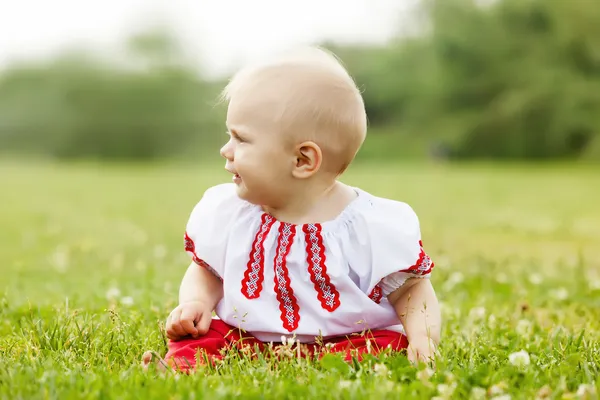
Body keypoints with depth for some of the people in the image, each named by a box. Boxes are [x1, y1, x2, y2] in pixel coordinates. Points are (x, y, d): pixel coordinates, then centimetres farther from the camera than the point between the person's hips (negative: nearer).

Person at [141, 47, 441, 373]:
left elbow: (412, 290, -2)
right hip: (245, 341, 4)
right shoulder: (224, 211, 3)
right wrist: (194, 302, -3)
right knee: (194, 339, -18)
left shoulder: (372, 225, -10)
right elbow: (205, 271, 19)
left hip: (342, 344, -3)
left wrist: (423, 337, -22)